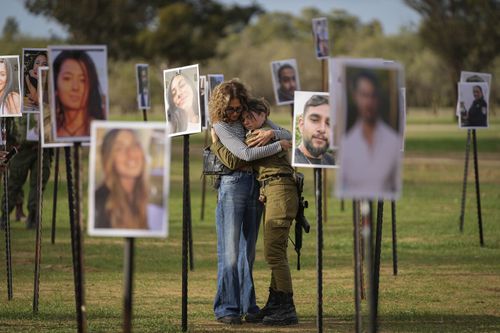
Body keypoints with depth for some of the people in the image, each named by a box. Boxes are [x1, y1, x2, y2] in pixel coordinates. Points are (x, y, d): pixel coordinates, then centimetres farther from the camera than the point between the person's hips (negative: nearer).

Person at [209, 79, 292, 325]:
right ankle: (226, 309, -11)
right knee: (229, 250, -9)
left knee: (248, 250, 9)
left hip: (256, 185, 5)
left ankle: (247, 306, 13)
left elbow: (288, 137, 5)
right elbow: (246, 153, -17)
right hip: (232, 185, -5)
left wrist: (272, 133, -16)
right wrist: (279, 146, -11)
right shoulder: (220, 126, -6)